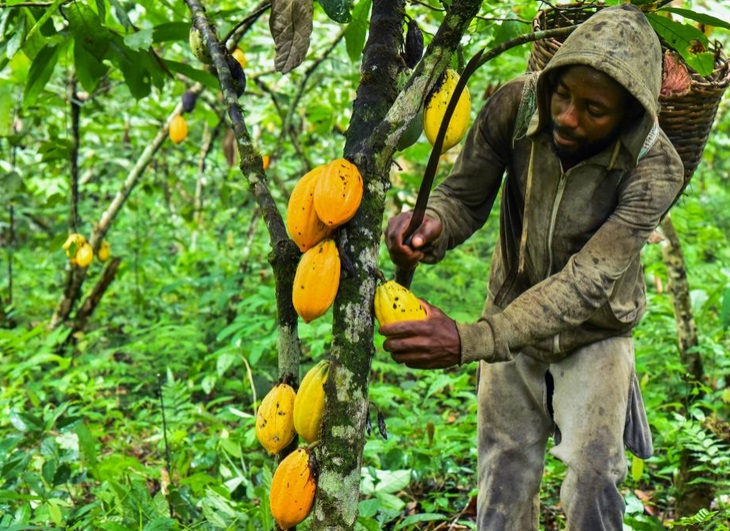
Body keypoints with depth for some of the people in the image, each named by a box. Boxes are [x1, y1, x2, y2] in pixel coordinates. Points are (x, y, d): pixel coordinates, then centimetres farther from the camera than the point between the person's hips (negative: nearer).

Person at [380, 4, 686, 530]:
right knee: (504, 483, 9)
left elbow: (586, 281, -36)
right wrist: (431, 228, -39)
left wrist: (468, 341, -47)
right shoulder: (515, 105, -23)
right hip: (511, 318, 3)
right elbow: (465, 196, -12)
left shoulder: (654, 168, -30)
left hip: (593, 334, -2)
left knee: (593, 479, -9)